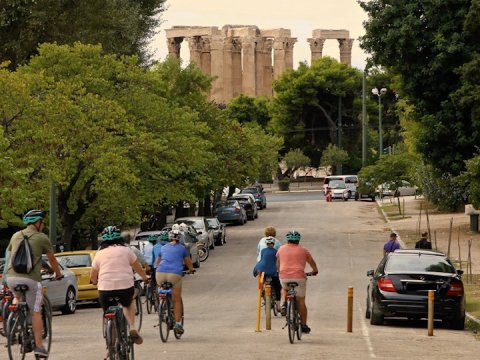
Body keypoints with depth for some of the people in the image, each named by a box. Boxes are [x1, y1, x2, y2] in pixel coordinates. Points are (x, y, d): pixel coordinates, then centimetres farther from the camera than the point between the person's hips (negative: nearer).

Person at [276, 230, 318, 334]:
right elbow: (312, 262, 23)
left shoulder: (281, 249, 13)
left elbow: (278, 264, 27)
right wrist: (314, 271, 42)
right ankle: (304, 325, 7)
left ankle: (284, 305, 10)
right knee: (301, 302, 6)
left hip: (284, 277, 1)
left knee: (284, 289, 35)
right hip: (299, 277, -1)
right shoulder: (303, 250, 10)